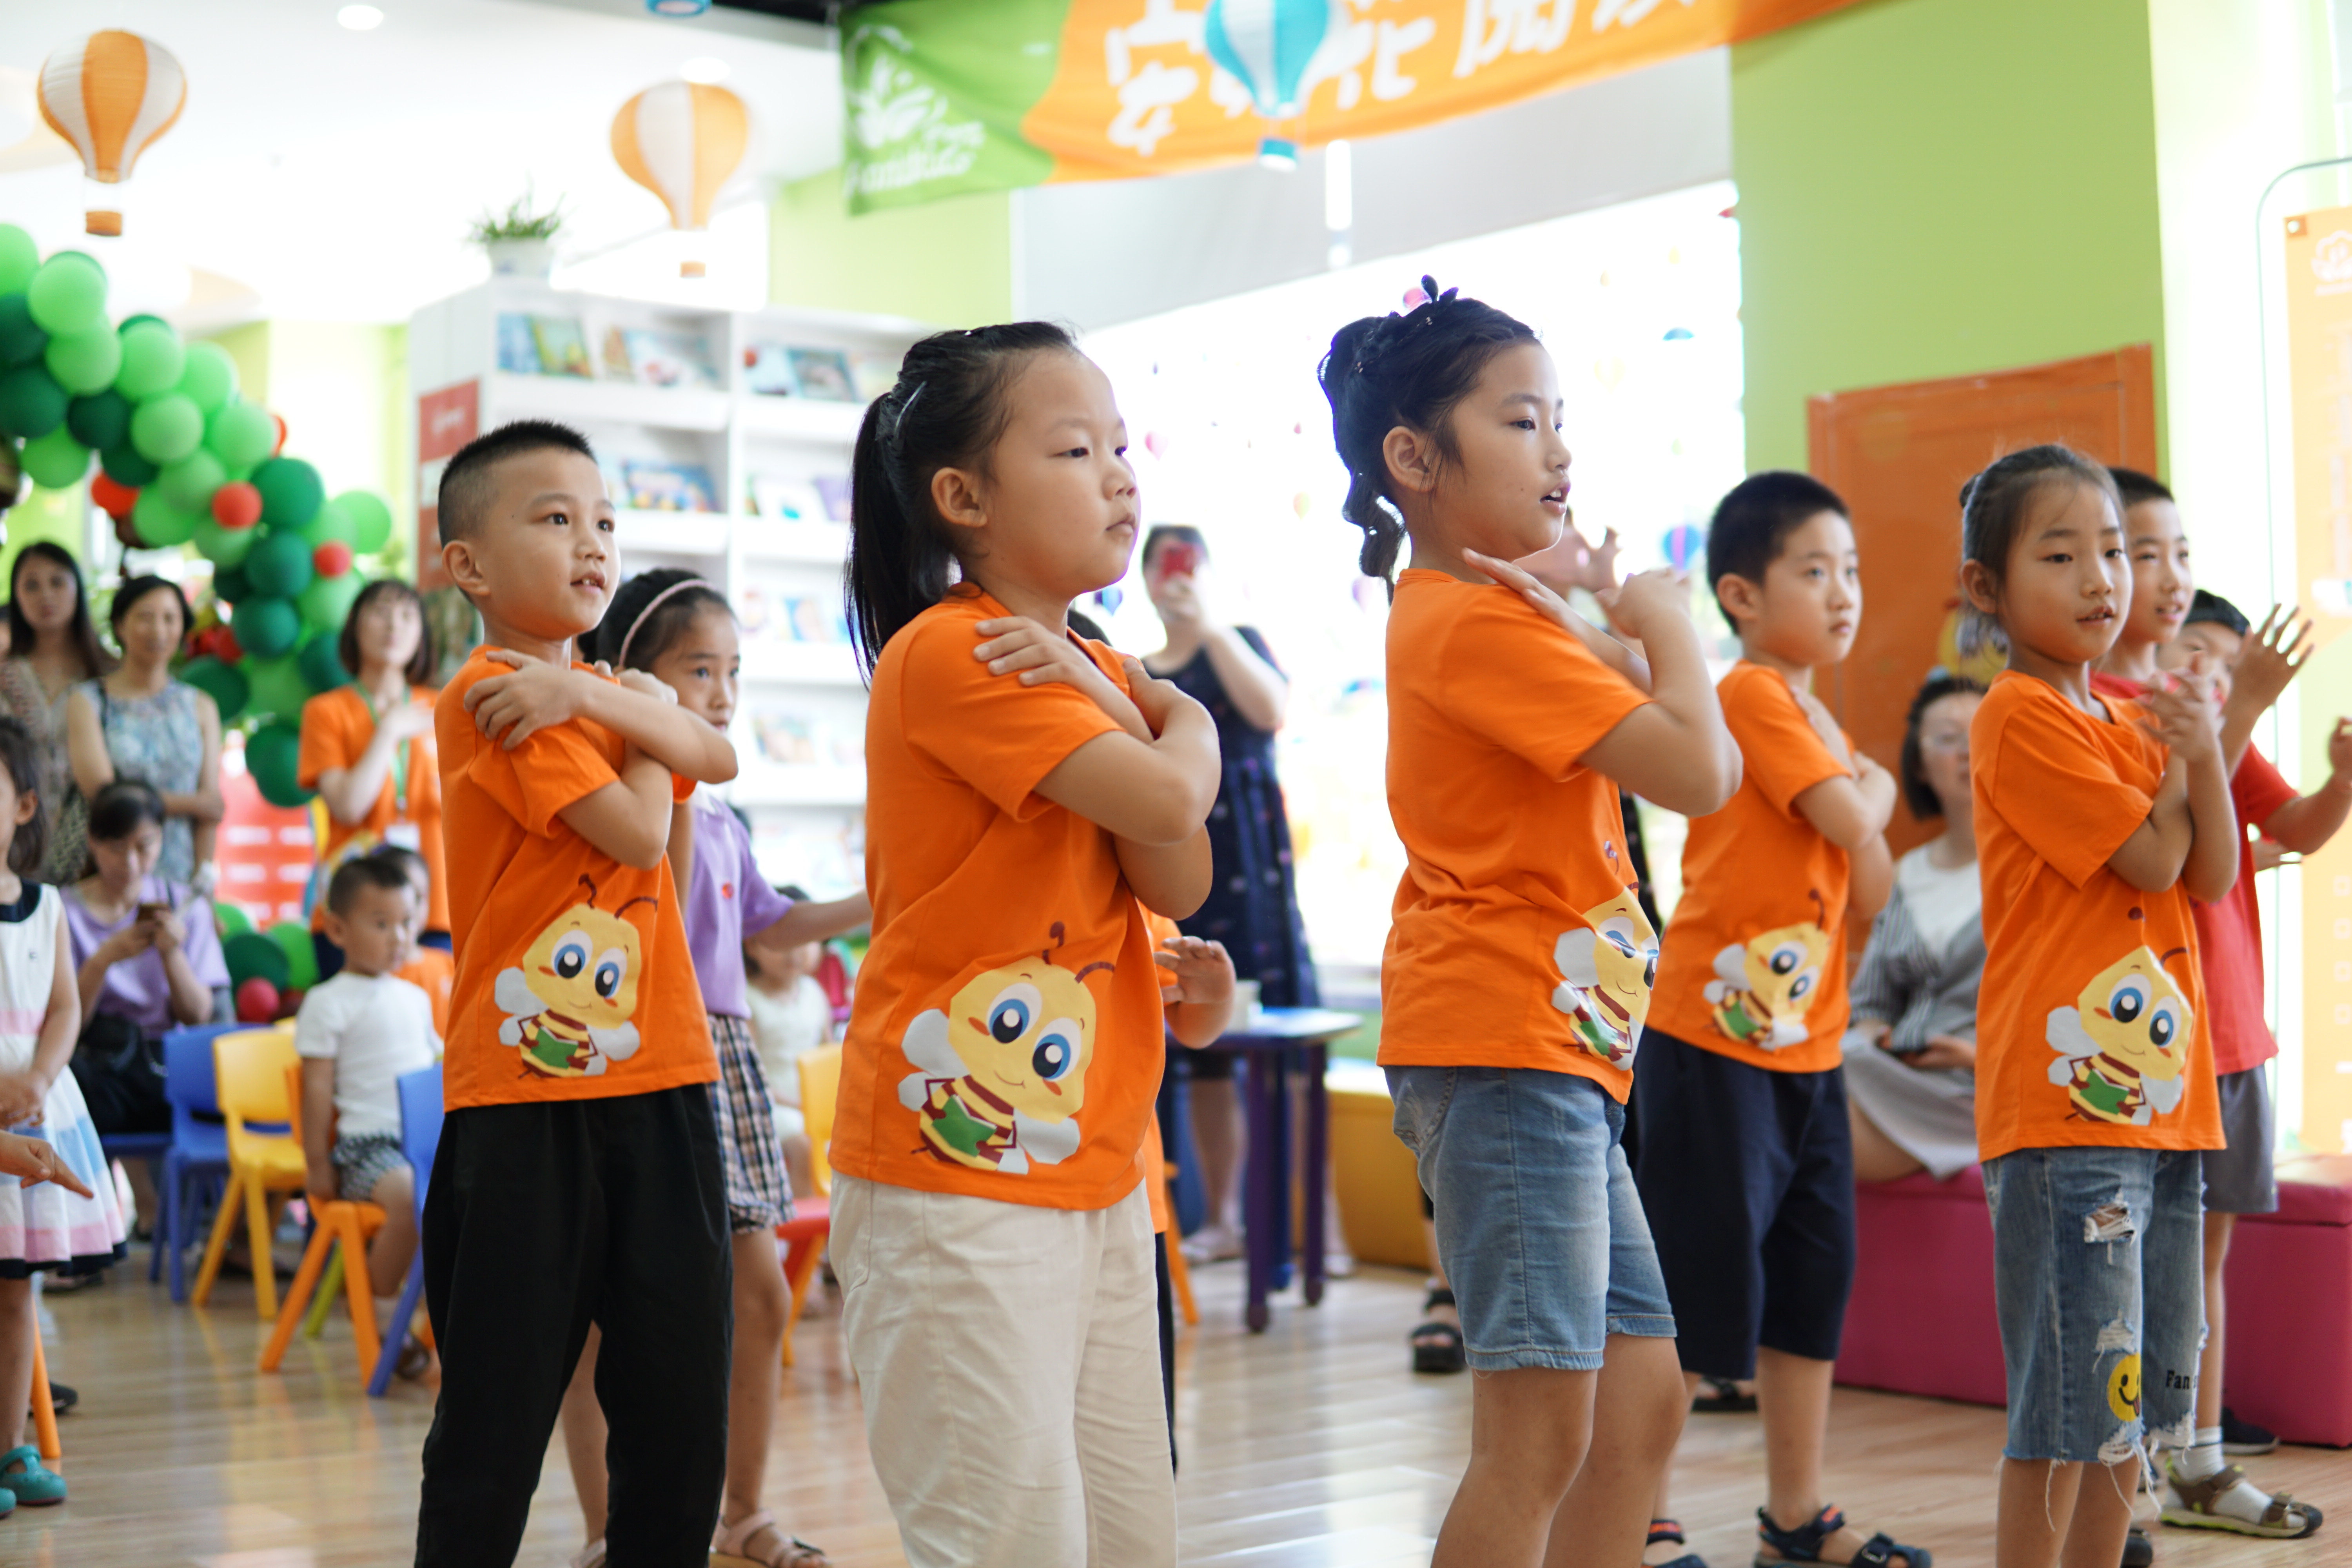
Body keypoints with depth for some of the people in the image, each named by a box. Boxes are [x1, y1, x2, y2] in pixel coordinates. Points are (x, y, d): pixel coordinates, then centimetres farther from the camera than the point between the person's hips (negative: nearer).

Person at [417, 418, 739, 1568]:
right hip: (526, 1098, -7)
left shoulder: (598, 687, 17)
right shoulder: (489, 694, -8)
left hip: (658, 1086, 7)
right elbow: (638, 832, -14)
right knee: (495, 1427, 2)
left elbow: (716, 760, -1)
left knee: (681, 1409, 11)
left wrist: (595, 694, -14)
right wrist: (646, 712, 3)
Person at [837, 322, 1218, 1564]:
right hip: (954, 1184, -9)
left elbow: (1180, 883, 1)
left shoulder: (1096, 668, 14)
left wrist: (1111, 703, -11)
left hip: (1095, 1177, 9)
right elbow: (1165, 800, -21)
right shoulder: (947, 651, -14)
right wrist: (1184, 731, 1)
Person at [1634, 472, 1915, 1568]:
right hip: (1716, 1045, -9)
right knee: (1699, 1295, -4)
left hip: (1806, 1048, 9)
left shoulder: (1816, 719, 17)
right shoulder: (1753, 695, -11)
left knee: (1814, 1283, 15)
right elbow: (1851, 816, -18)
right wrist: (1872, 787, 2)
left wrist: (1860, 794, -1)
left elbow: (1871, 892, 15)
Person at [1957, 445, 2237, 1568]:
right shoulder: (2020, 719, -10)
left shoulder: (2128, 722, 17)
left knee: (2140, 1393, 14)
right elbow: (2151, 859, -13)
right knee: (2072, 1394, -7)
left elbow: (2212, 877, 9)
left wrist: (2204, 753, -4)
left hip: (2162, 1098, 9)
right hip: (2065, 1103, -9)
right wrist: (2187, 751, 1)